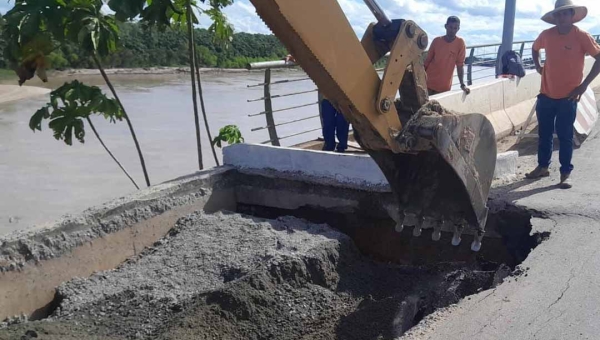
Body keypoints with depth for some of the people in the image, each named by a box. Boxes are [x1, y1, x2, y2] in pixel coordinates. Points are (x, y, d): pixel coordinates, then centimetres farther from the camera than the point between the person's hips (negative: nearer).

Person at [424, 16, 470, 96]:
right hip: (429, 83, 1)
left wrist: (462, 84, -10)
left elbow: (460, 65, -6)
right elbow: (427, 60, 5)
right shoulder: (436, 41, -2)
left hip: (444, 87, -1)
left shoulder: (460, 42, -6)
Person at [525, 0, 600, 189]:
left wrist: (584, 84, -14)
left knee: (565, 136, 1)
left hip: (568, 97, -4)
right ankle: (542, 167, 29)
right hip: (546, 95, 4)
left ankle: (565, 174, 10)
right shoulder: (547, 35, -1)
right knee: (544, 134, 14)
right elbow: (535, 48, 22)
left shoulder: (581, 36, -12)